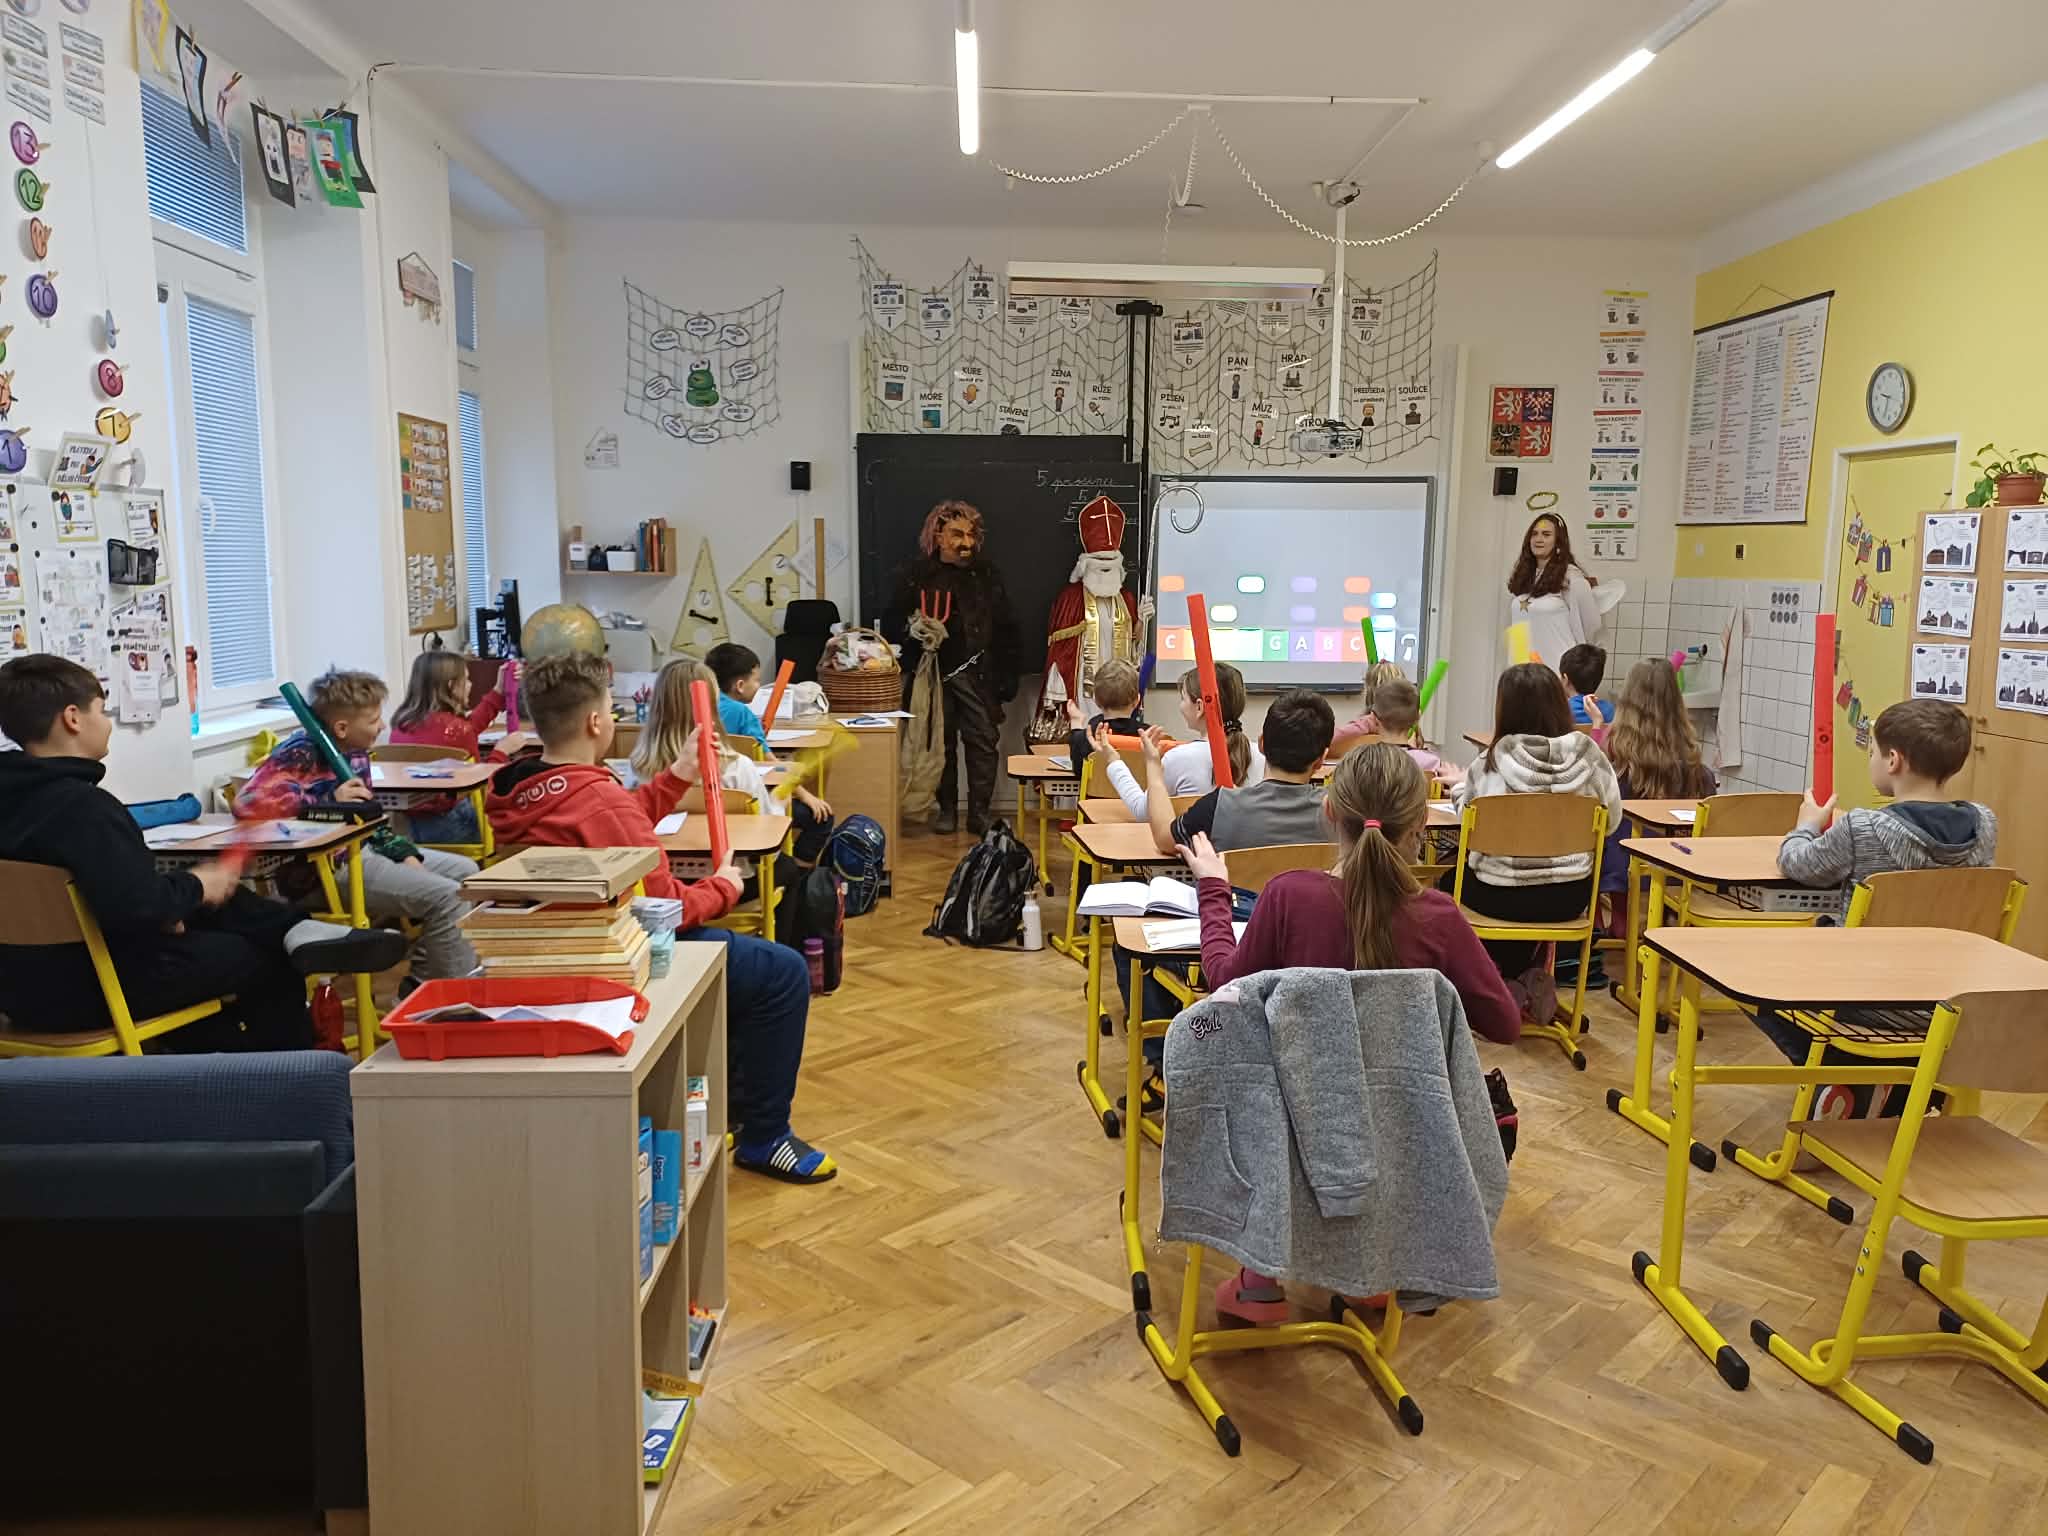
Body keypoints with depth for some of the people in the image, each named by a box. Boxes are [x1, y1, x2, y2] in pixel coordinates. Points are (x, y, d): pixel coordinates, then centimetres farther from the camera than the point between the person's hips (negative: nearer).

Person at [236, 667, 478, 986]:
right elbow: (247, 802, -33)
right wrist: (331, 800, -26)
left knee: (464, 871, 13)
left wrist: (403, 853, 2)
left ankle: (424, 981, 14)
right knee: (444, 897, -19)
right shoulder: (300, 754, -18)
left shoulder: (356, 751, 7)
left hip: (361, 850, 10)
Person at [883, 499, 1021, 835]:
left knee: (983, 741, -4)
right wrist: (913, 631, -18)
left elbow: (1006, 629, 9)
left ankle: (979, 812, 5)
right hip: (934, 675, 0)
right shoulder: (916, 575, 3)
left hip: (978, 676, 1)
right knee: (941, 743, 7)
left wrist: (1008, 677, 4)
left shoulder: (987, 575, 8)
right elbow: (891, 624, 4)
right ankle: (946, 809, 20)